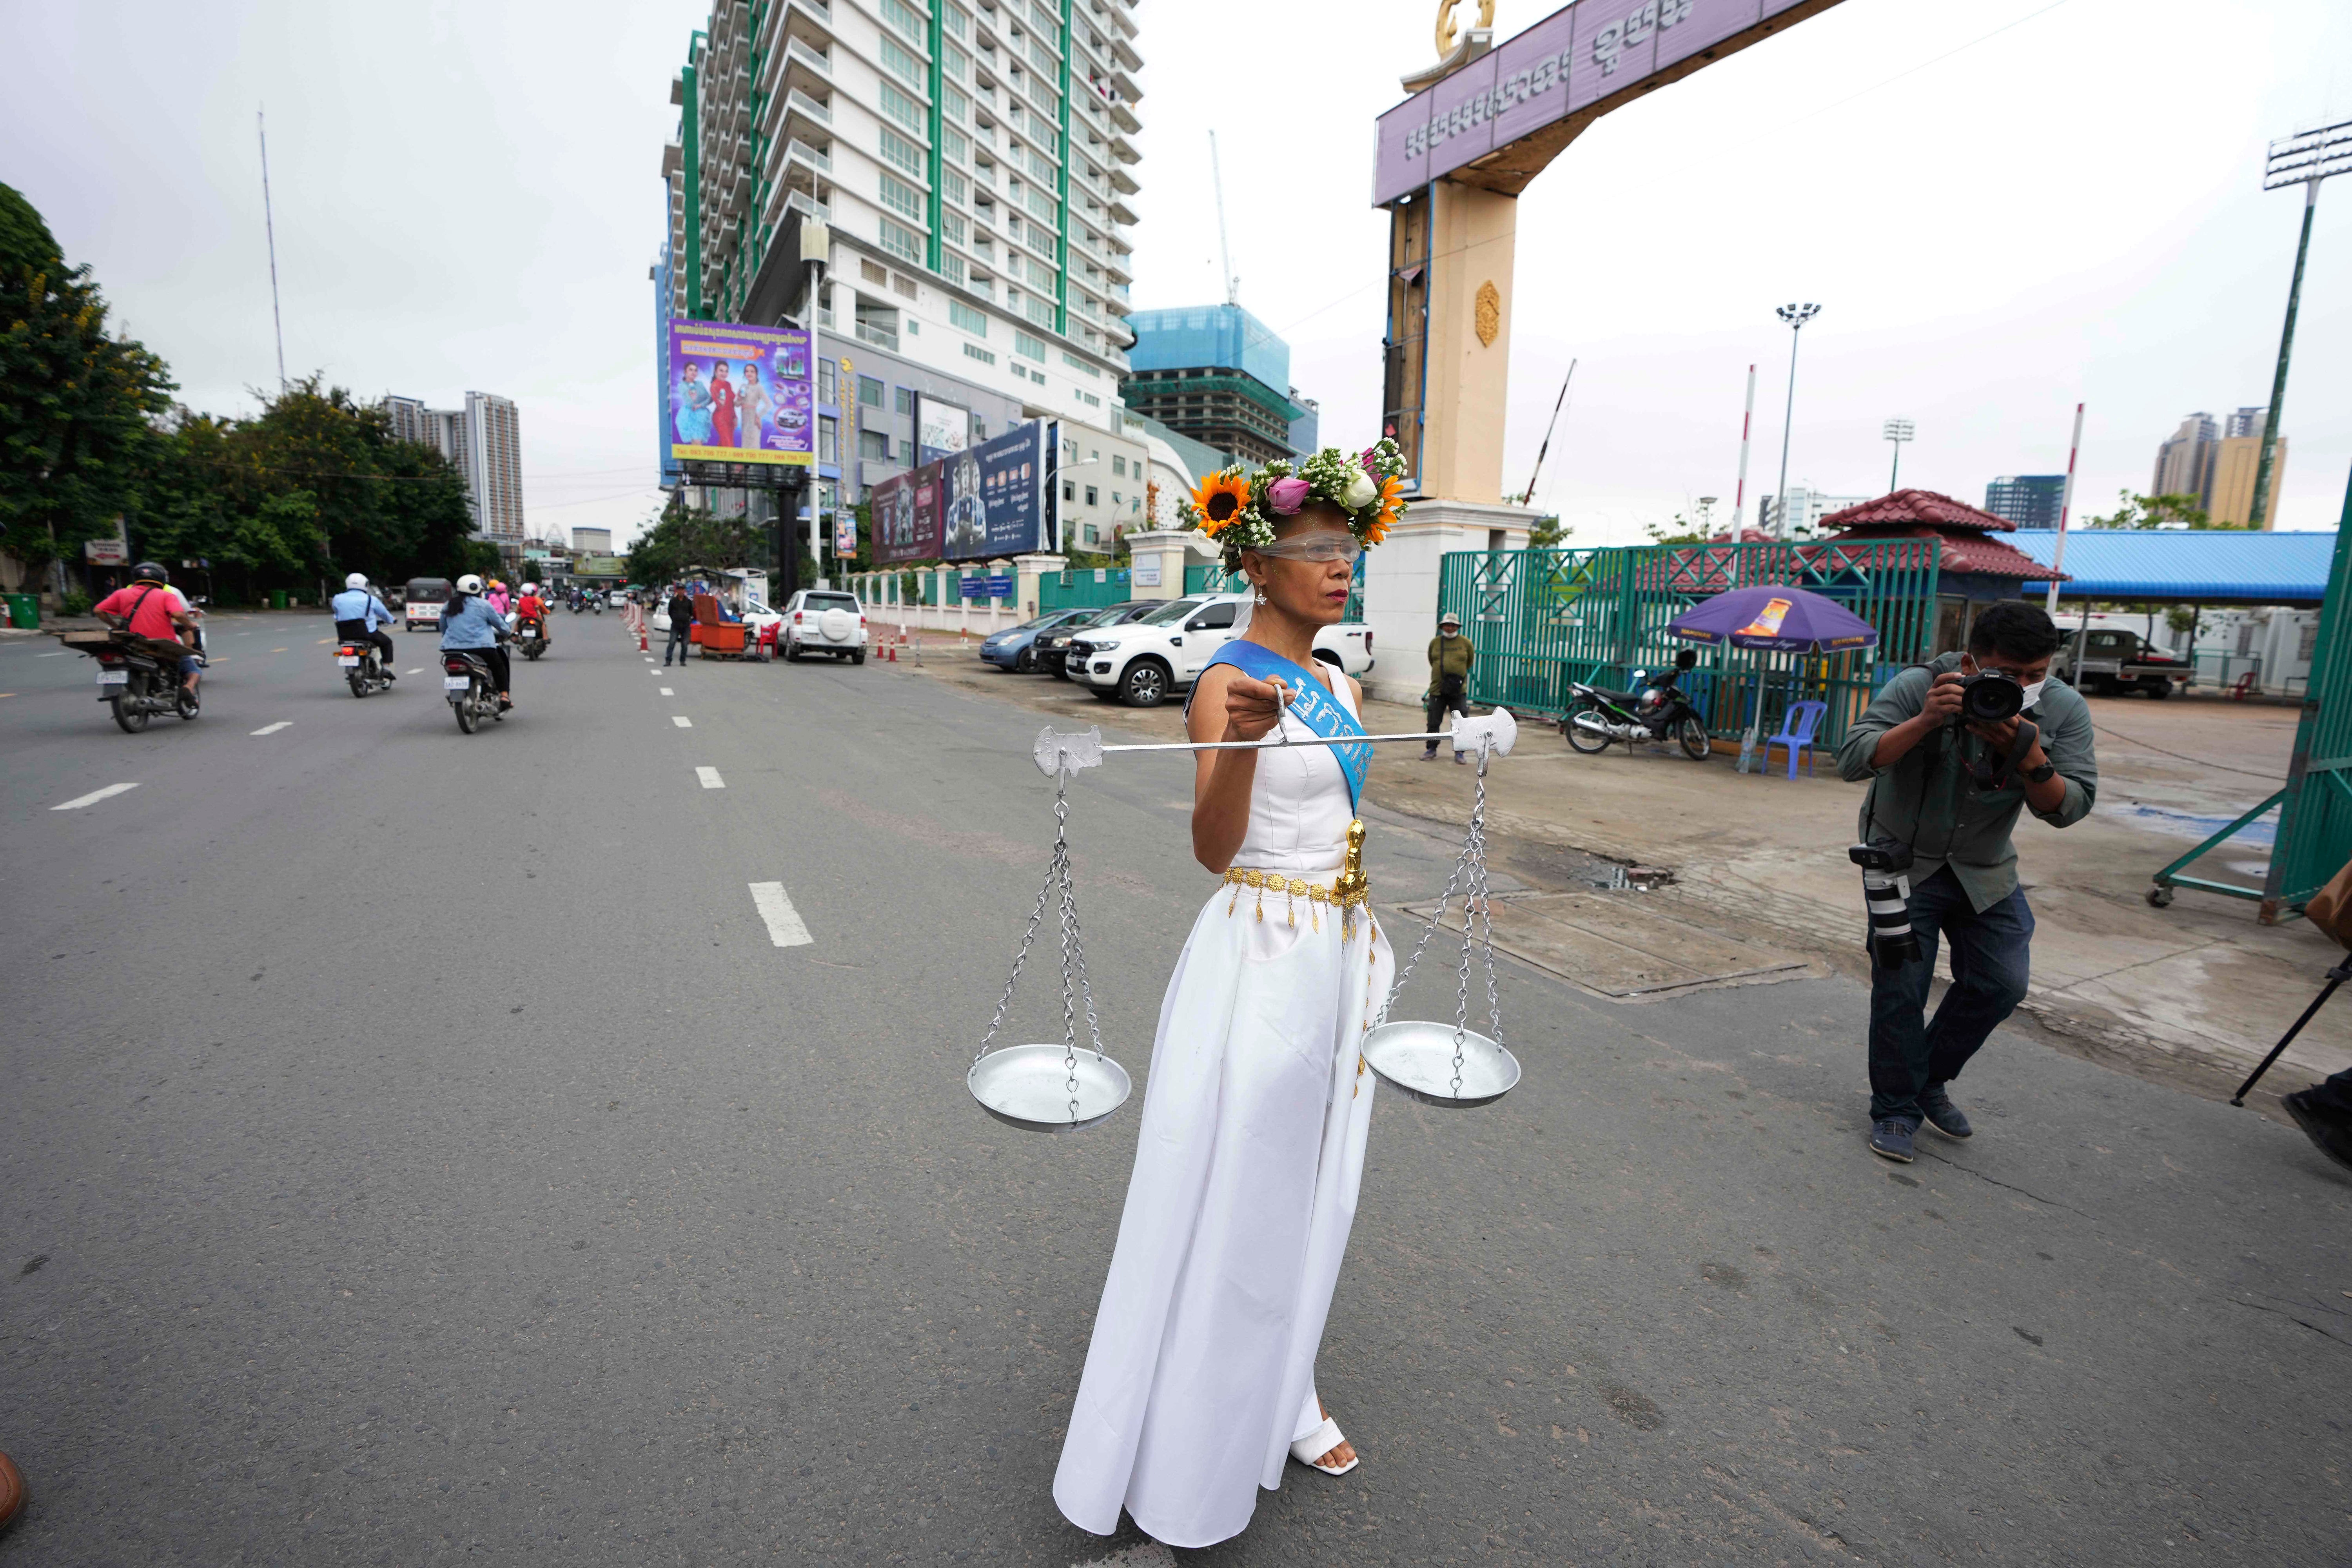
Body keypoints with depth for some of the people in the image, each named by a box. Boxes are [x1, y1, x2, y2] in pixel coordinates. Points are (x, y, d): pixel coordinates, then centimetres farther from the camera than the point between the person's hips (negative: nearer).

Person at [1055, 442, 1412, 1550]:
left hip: (1341, 952, 8)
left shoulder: (1339, 685, 10)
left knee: (1309, 1186, 19)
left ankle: (1282, 1397, 42)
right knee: (1231, 1192, 5)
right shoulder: (1226, 681, -14)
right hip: (1260, 955, -8)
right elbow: (1214, 849, -25)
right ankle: (1192, 1459, 28)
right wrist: (1241, 741, -42)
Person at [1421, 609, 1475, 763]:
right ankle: (1432, 750, 19)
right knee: (1433, 723, 6)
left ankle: (1459, 753, 11)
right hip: (1437, 689, 1)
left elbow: (1470, 661, 14)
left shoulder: (1465, 643, 1)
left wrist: (1458, 674, 13)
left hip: (1458, 691, -1)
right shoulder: (1435, 642, 5)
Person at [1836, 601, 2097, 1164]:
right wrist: (1925, 722, -40)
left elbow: (2070, 809, -13)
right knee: (1900, 988, -5)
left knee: (2002, 983, 3)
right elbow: (1852, 762, -29)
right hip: (1905, 862, -4)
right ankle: (1896, 1109, 12)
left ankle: (1930, 1079, 27)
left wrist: (2030, 758, -31)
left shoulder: (2064, 709, -10)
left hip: (1986, 870, 4)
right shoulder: (1917, 687, -21)